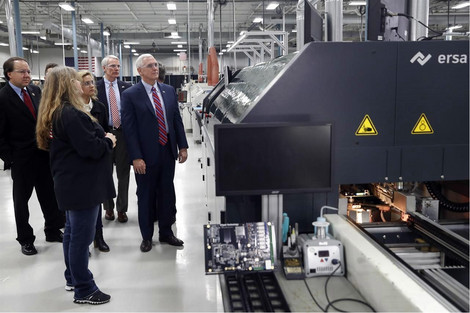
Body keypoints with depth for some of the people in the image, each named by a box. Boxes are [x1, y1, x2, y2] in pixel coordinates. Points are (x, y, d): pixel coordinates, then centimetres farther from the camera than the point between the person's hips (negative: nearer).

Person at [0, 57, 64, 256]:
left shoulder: (35, 91, 2)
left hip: (44, 154, 5)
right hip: (21, 159, -5)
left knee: (49, 195, 15)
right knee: (21, 200, 12)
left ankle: (53, 231, 32)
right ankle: (25, 239, 28)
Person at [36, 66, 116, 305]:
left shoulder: (54, 113, 11)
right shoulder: (71, 114, -21)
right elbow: (90, 148, -25)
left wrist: (102, 138, 1)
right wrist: (108, 141, -7)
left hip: (70, 182, 11)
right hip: (82, 183, -11)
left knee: (72, 232, 20)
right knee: (81, 236, -2)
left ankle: (72, 279, 34)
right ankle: (84, 290, 8)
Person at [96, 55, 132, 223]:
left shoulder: (126, 87, 4)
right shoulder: (95, 87, -3)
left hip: (123, 132, 1)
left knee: (123, 173, 7)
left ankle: (121, 209, 18)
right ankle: (108, 207, 27)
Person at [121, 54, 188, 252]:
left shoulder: (169, 91, 7)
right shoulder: (130, 95, -8)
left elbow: (177, 119, 10)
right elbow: (129, 128, -11)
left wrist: (182, 146, 5)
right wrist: (136, 157, -16)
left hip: (168, 152, 4)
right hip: (146, 155, -4)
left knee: (167, 194, 14)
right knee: (146, 196, 9)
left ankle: (166, 232, 30)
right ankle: (147, 236, 25)